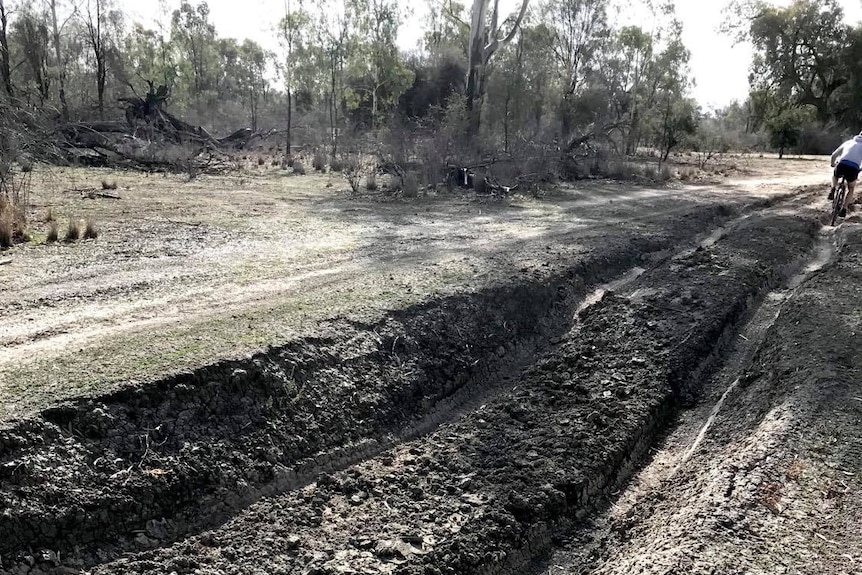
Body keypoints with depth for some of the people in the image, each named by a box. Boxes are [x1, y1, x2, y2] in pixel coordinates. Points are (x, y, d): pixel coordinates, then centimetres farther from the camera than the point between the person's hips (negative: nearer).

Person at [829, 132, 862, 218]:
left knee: (834, 176, 39)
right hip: (853, 169, -1)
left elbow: (834, 155, 29)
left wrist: (833, 164, 47)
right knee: (851, 190, 23)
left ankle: (833, 190, 12)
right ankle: (843, 210, 10)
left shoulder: (848, 142, 26)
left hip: (841, 165, 1)